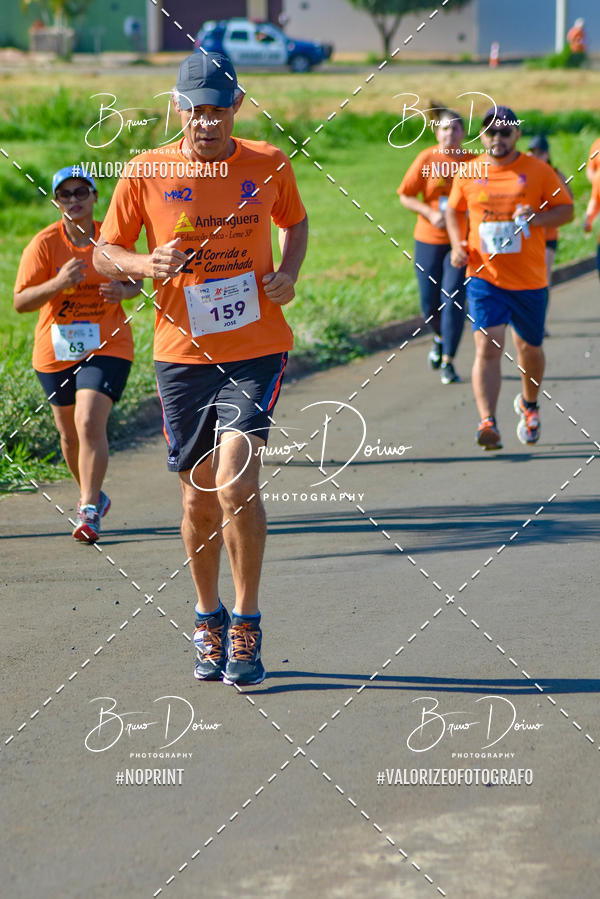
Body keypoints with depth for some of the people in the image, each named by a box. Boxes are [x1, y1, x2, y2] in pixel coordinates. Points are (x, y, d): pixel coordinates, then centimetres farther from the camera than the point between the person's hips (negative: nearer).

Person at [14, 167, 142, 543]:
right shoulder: (44, 244, -8)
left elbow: (136, 280, 13)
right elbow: (21, 301, -13)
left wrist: (124, 290, -11)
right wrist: (58, 283, -30)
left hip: (106, 347, -2)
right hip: (57, 352, 2)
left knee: (90, 423, -20)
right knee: (70, 434, 14)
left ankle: (90, 512, -17)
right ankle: (93, 495, 39)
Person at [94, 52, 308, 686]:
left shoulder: (269, 165, 1)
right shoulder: (147, 173, -2)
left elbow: (294, 222, 20)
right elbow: (103, 253, 6)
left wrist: (289, 271, 0)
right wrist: (145, 264, -15)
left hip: (255, 349, -1)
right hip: (182, 353, 1)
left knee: (235, 482, -16)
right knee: (199, 497, 8)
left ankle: (246, 626, -3)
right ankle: (208, 620, 29)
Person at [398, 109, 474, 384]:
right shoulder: (427, 159, -4)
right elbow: (405, 196, -1)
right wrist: (430, 213, -15)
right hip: (429, 240, 0)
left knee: (453, 299, -11)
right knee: (429, 302, 5)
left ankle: (448, 362, -5)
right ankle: (440, 338, 39)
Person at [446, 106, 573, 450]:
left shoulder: (538, 171, -2)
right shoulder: (468, 174, 3)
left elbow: (567, 209, 2)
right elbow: (454, 210, 19)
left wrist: (538, 218, -18)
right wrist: (458, 244, 2)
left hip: (530, 279, 0)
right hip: (484, 276, 0)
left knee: (529, 348, 15)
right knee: (488, 348, -16)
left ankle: (530, 405, 43)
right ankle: (488, 424, -22)